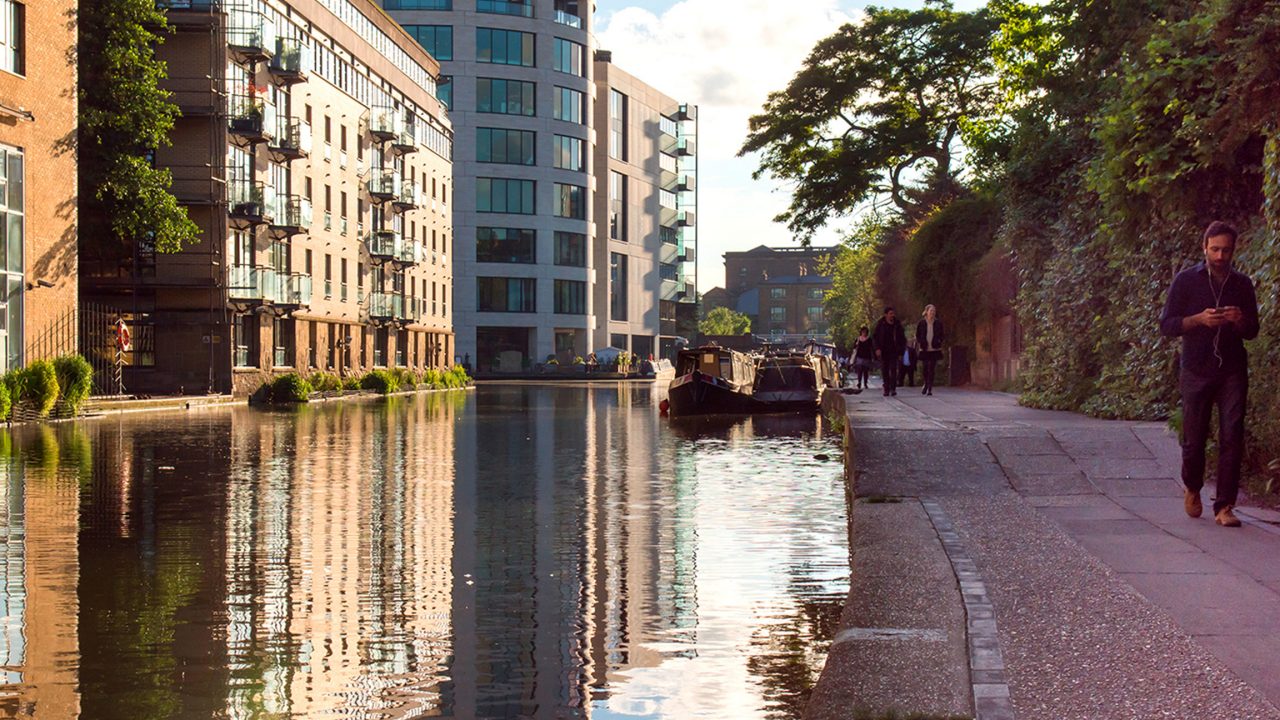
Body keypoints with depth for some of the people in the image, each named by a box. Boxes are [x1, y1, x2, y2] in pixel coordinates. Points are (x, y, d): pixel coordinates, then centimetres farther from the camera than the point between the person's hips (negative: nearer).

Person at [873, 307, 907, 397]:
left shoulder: (897, 325, 4)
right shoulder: (880, 324, 1)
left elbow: (902, 339, 10)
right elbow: (875, 337, 3)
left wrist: (901, 353, 6)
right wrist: (877, 348, -11)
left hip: (894, 351, -1)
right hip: (883, 352, 1)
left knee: (893, 370, -13)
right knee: (885, 371, 3)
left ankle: (893, 389, -13)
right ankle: (886, 390, 9)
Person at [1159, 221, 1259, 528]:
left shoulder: (1242, 285, 9)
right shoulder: (1186, 280, 1)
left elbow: (1252, 331, 14)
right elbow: (1166, 324, 0)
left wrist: (1240, 321, -9)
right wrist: (1199, 320, -17)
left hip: (1232, 372, 2)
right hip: (1196, 372, -2)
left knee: (1232, 438, -7)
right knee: (1194, 439, 4)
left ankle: (1224, 507, -3)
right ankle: (1192, 488, 32)